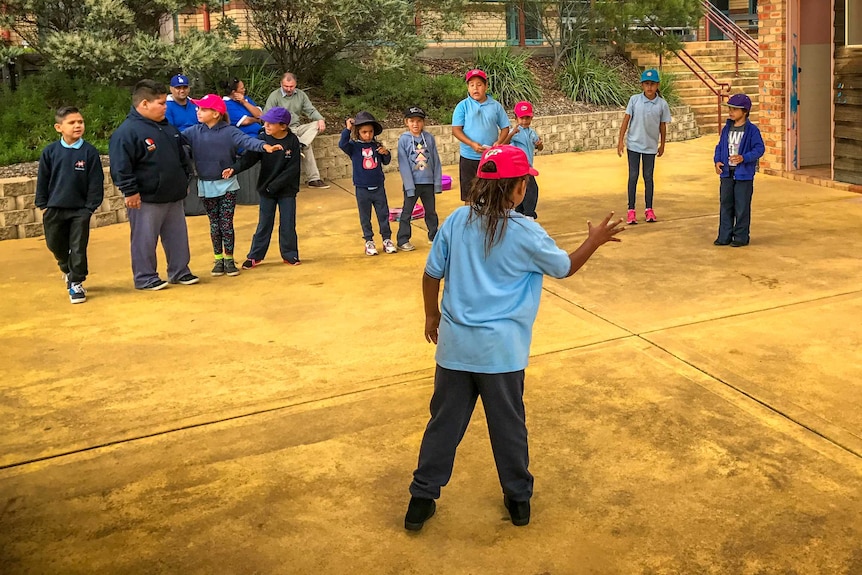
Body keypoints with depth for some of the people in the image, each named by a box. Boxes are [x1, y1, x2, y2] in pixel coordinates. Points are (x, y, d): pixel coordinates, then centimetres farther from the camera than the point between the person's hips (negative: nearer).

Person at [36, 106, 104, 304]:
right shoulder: (50, 152, -2)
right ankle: (67, 269, 43)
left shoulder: (90, 152, -7)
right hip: (54, 209, 3)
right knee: (55, 244, 15)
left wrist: (90, 207, -9)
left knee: (78, 248, 2)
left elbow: (96, 182, -6)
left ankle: (76, 283, 15)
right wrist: (42, 205, 4)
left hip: (80, 210, -2)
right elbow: (42, 180, 5)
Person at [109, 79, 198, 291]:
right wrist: (130, 191, -19)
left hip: (173, 196, 8)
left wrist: (185, 180, 20)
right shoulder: (127, 132, -16)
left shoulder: (167, 127, 11)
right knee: (145, 240, 3)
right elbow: (120, 166, -19)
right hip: (146, 199, -8)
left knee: (178, 236, 14)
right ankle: (144, 277, 14)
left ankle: (180, 271, 27)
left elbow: (181, 156, 21)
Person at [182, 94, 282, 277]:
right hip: (206, 186, 2)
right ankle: (218, 259, 20)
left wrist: (265, 146, -40)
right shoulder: (194, 132, 0)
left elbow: (246, 140, -23)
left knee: (227, 223, 2)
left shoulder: (229, 131, -10)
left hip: (227, 184, -2)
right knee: (214, 224, 10)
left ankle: (229, 259, 14)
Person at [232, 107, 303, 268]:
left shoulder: (292, 141, -12)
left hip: (287, 190, -2)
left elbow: (293, 169, -14)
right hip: (266, 189, 2)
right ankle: (255, 256, 15)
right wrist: (235, 168, -32)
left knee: (288, 224, 6)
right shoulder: (263, 139, -6)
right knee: (264, 224, 8)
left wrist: (274, 186, -17)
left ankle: (290, 254, 20)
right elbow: (249, 157, -14)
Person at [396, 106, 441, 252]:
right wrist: (410, 187, -13)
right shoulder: (403, 140, -7)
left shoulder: (429, 138, -1)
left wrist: (437, 182, -1)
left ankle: (434, 236, 30)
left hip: (429, 182, 3)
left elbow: (436, 161, 2)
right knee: (407, 212, 6)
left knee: (431, 211, 16)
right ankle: (403, 241, 12)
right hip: (412, 183, -3)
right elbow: (404, 165, -9)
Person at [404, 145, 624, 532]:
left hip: (455, 344, 3)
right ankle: (519, 499, 31)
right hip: (501, 351, -3)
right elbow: (565, 268, 4)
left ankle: (421, 500, 21)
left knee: (444, 423, 14)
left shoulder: (456, 221, -4)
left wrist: (432, 315, 18)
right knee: (508, 426, 14)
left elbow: (431, 274, 3)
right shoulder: (526, 234, -12)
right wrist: (595, 241, 20)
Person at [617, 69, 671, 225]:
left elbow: (663, 126, 4)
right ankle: (631, 210, 10)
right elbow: (626, 120, -3)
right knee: (633, 177, 3)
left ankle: (649, 209, 20)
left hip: (651, 146, 1)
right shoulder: (634, 100, -8)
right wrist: (621, 140, -6)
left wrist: (662, 145, 11)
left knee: (648, 177, 9)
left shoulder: (662, 104, -6)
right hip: (634, 144, -1)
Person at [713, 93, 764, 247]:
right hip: (727, 173, 6)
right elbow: (720, 147, 14)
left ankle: (741, 237, 11)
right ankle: (725, 236, 16)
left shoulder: (752, 130, -8)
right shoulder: (726, 129, 8)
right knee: (725, 205, 9)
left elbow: (759, 148, -10)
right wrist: (717, 161, -3)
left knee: (742, 207, 1)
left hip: (744, 174, -5)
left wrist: (744, 158, -24)